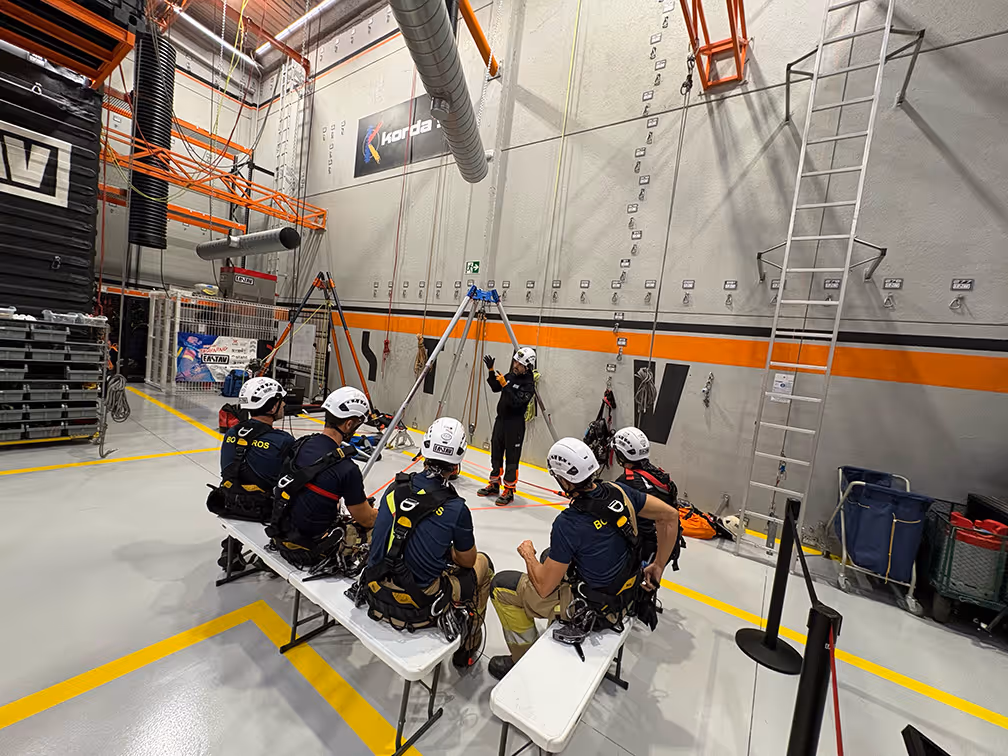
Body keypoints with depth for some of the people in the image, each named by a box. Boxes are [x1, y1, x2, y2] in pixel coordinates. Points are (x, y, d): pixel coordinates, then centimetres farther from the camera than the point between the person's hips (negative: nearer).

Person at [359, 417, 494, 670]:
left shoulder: (396, 486, -6)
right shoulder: (455, 508, -20)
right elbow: (467, 560, -3)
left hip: (375, 595, 5)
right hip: (416, 611, -5)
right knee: (482, 565, 16)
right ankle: (467, 649, 32)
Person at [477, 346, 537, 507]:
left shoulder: (529, 384, -15)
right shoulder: (510, 376, 7)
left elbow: (516, 402, -26)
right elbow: (495, 388, 10)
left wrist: (505, 384, -29)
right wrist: (491, 370, -1)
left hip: (515, 424, -8)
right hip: (500, 420, 8)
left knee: (512, 458, 1)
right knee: (496, 453, 16)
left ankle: (509, 491, 12)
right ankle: (494, 485, 31)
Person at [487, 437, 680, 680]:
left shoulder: (568, 523, -31)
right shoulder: (618, 491, -14)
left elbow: (543, 588, -22)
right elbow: (670, 516, -2)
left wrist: (527, 554, -3)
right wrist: (658, 566, 7)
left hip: (593, 609, -7)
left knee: (501, 586, 3)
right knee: (551, 558, 29)